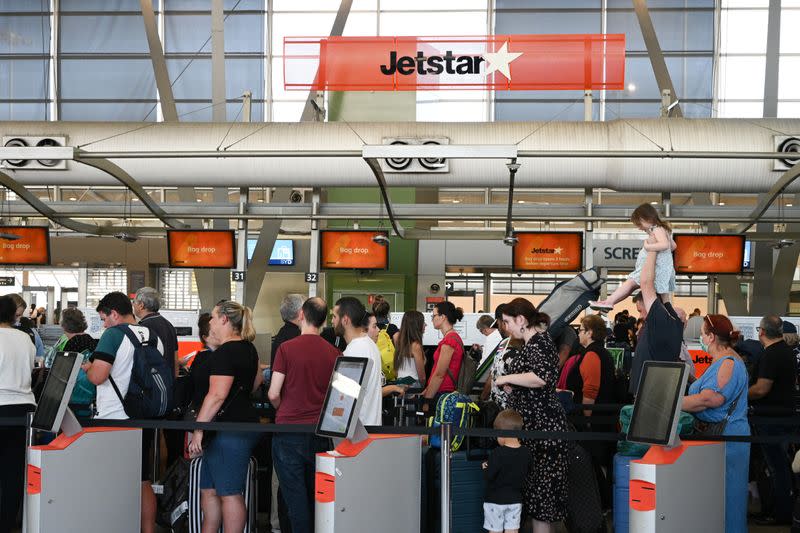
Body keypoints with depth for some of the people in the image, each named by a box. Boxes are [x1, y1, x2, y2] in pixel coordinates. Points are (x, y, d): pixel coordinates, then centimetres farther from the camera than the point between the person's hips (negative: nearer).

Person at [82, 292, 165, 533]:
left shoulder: (114, 334, -12)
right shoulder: (155, 338, 7)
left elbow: (97, 376, -21)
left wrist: (87, 368, 2)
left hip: (113, 420, -6)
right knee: (143, 482, 14)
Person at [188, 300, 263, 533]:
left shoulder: (224, 352, -16)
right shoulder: (248, 348, 14)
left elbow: (217, 395, -22)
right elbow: (257, 380, 30)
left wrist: (198, 429, -20)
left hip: (229, 432, -10)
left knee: (230, 494, -5)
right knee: (208, 489, 16)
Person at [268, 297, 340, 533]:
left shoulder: (286, 348, -9)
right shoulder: (334, 353, -1)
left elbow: (273, 394, -9)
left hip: (289, 431, -3)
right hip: (320, 433, 3)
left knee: (295, 496, 2)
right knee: (317, 496, 14)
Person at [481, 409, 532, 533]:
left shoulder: (498, 453, -21)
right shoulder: (526, 453, -4)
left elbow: (488, 476, -20)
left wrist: (485, 468, 0)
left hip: (495, 500, -4)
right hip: (515, 500, 4)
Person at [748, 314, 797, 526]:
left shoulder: (770, 355, -20)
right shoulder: (788, 351, 11)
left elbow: (761, 389, -24)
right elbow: (793, 381, 24)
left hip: (771, 417, -10)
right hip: (786, 411, 10)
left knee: (776, 465, -2)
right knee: (781, 464, 17)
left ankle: (781, 514, 4)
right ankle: (783, 508, 25)